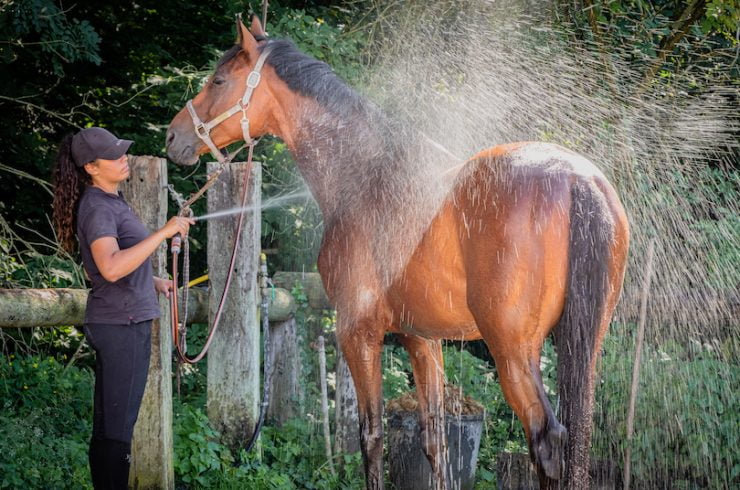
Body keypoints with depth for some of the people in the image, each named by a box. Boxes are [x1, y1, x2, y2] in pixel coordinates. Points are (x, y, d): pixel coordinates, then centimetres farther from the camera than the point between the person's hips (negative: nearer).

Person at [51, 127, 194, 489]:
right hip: (121, 325, -10)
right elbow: (111, 268, -33)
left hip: (123, 324, 10)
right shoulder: (97, 208, -18)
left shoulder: (111, 201, 13)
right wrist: (164, 232, -32)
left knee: (108, 423, 15)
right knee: (117, 426, -5)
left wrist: (152, 281, 19)